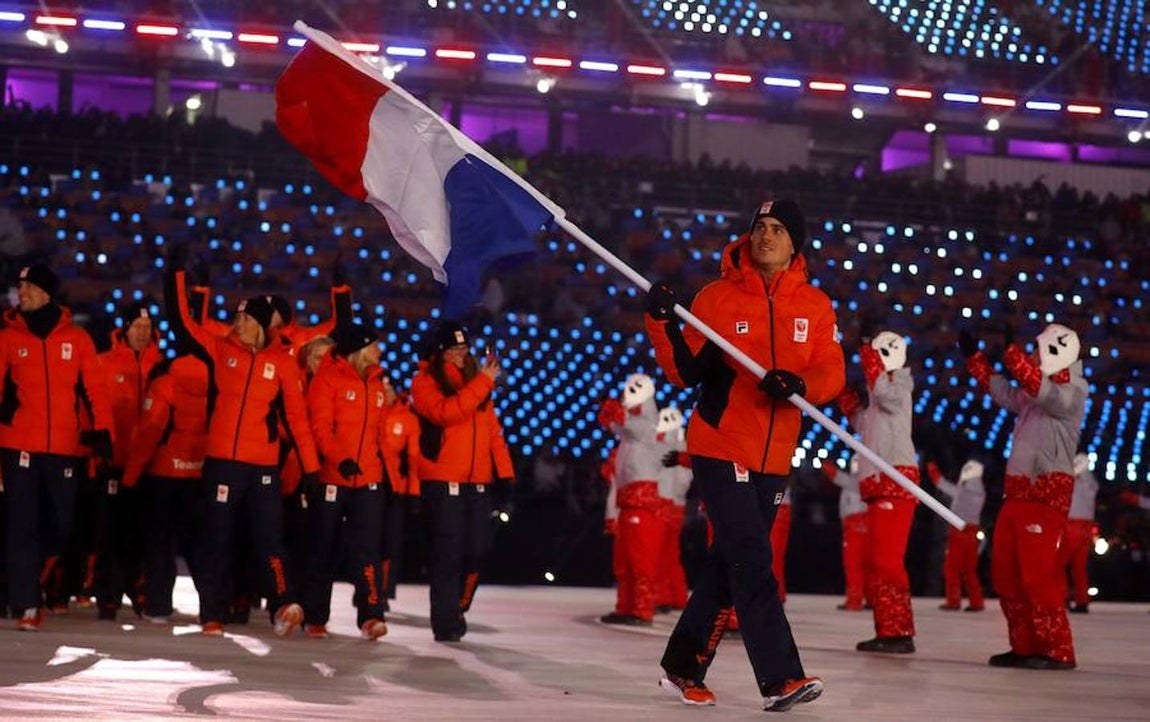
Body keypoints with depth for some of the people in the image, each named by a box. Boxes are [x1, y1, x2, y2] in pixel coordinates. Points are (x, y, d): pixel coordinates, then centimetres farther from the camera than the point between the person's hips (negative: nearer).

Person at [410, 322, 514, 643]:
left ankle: (456, 608, 23)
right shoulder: (425, 381, -1)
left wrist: (504, 471, 8)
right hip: (442, 481, -5)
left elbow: (492, 427, 14)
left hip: (478, 481, 5)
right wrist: (482, 383, -21)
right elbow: (445, 412, -21)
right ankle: (446, 622, -1)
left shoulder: (475, 381, 16)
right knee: (449, 552, -5)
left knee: (477, 549, 5)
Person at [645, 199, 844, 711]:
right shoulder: (717, 298, -3)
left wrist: (800, 384, -22)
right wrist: (664, 326, -20)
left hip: (773, 458, 4)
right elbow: (686, 373, -5)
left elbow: (833, 372, -1)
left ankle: (683, 668, 22)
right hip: (719, 448, -4)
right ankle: (780, 679, -16)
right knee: (752, 563, -13)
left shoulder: (815, 307, 5)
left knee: (728, 564, 10)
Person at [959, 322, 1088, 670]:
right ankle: (1026, 646, 13)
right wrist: (973, 355, 25)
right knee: (1005, 573, 8)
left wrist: (1010, 349, -26)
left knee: (1037, 574, -14)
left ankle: (1058, 651, -11)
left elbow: (1037, 388, -25)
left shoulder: (1073, 391, -7)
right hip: (1017, 492, 9)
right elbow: (1002, 392, 28)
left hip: (1048, 493, -9)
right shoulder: (1034, 393, 19)